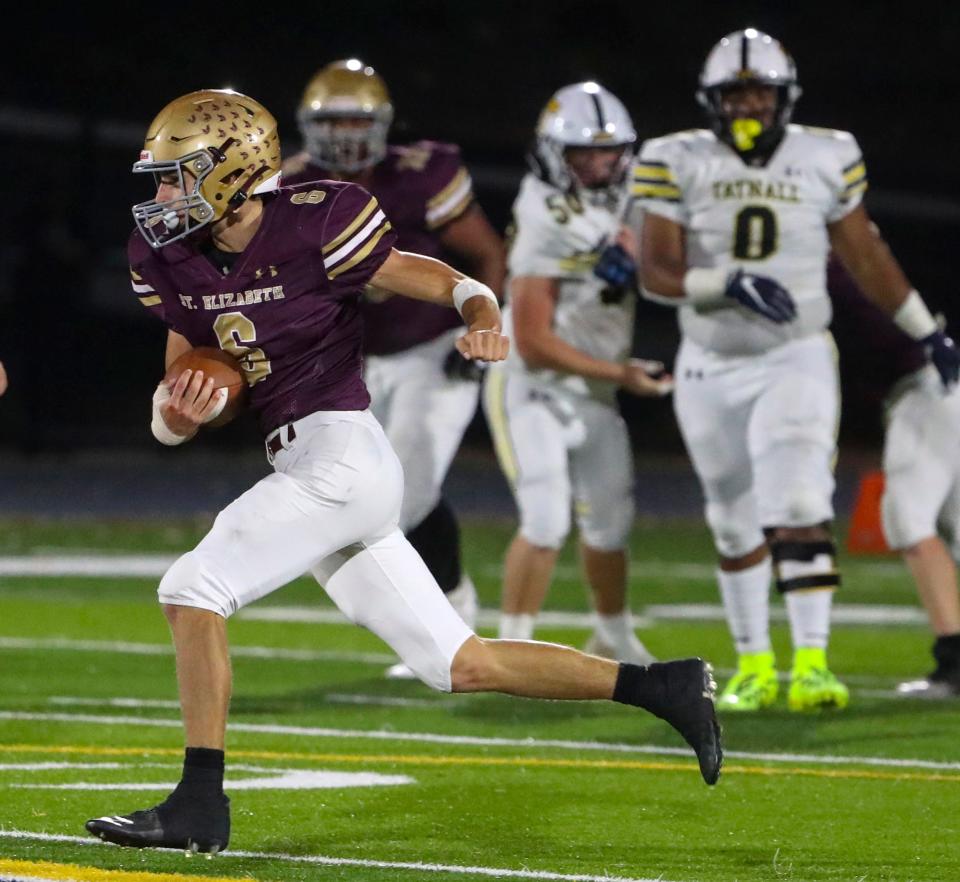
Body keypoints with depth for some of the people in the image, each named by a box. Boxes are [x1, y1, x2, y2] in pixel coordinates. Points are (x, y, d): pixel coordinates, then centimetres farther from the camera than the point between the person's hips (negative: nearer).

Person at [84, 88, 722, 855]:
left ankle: (199, 804, -10)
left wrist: (486, 324, -25)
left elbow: (455, 285, -3)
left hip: (341, 453, -8)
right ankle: (663, 688, 15)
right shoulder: (173, 259, 8)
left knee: (192, 589, -15)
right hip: (306, 468, 8)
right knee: (463, 664, 9)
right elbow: (176, 405, 12)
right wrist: (177, 413, -11)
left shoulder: (312, 229, -12)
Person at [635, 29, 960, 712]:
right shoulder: (679, 164, -5)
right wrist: (729, 284, -27)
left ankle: (812, 664, -19)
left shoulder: (825, 160, -1)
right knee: (737, 526, 11)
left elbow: (865, 254, 11)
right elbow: (657, 271, -9)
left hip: (796, 359, -1)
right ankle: (754, 665, 26)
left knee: (800, 513, -17)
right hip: (711, 368, 1)